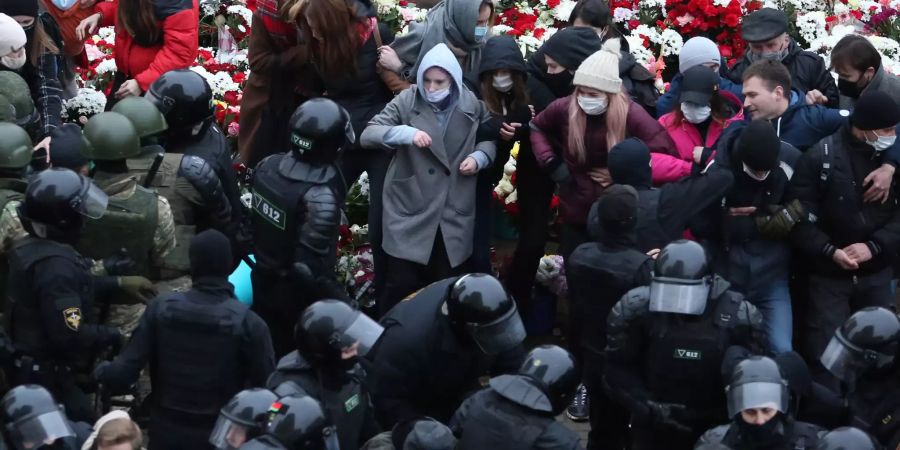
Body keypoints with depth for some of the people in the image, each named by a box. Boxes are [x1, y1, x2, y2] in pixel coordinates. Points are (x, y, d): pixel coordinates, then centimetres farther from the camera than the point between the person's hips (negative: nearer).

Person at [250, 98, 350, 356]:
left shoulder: (268, 166, -11)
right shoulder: (321, 197, -33)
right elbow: (309, 266, -31)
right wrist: (341, 302, -20)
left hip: (263, 281, 6)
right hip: (298, 295, -6)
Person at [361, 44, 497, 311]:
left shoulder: (472, 105, 0)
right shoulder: (407, 101, -5)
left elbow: (490, 137, 16)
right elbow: (367, 135, -10)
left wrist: (479, 156, -7)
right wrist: (405, 133, -28)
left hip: (455, 215, 2)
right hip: (409, 213, -2)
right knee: (401, 286, 2)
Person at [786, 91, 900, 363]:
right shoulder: (820, 157, -11)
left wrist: (874, 246, -17)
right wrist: (830, 251, -22)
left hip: (877, 274, 3)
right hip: (829, 275, -3)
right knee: (825, 352, -1)